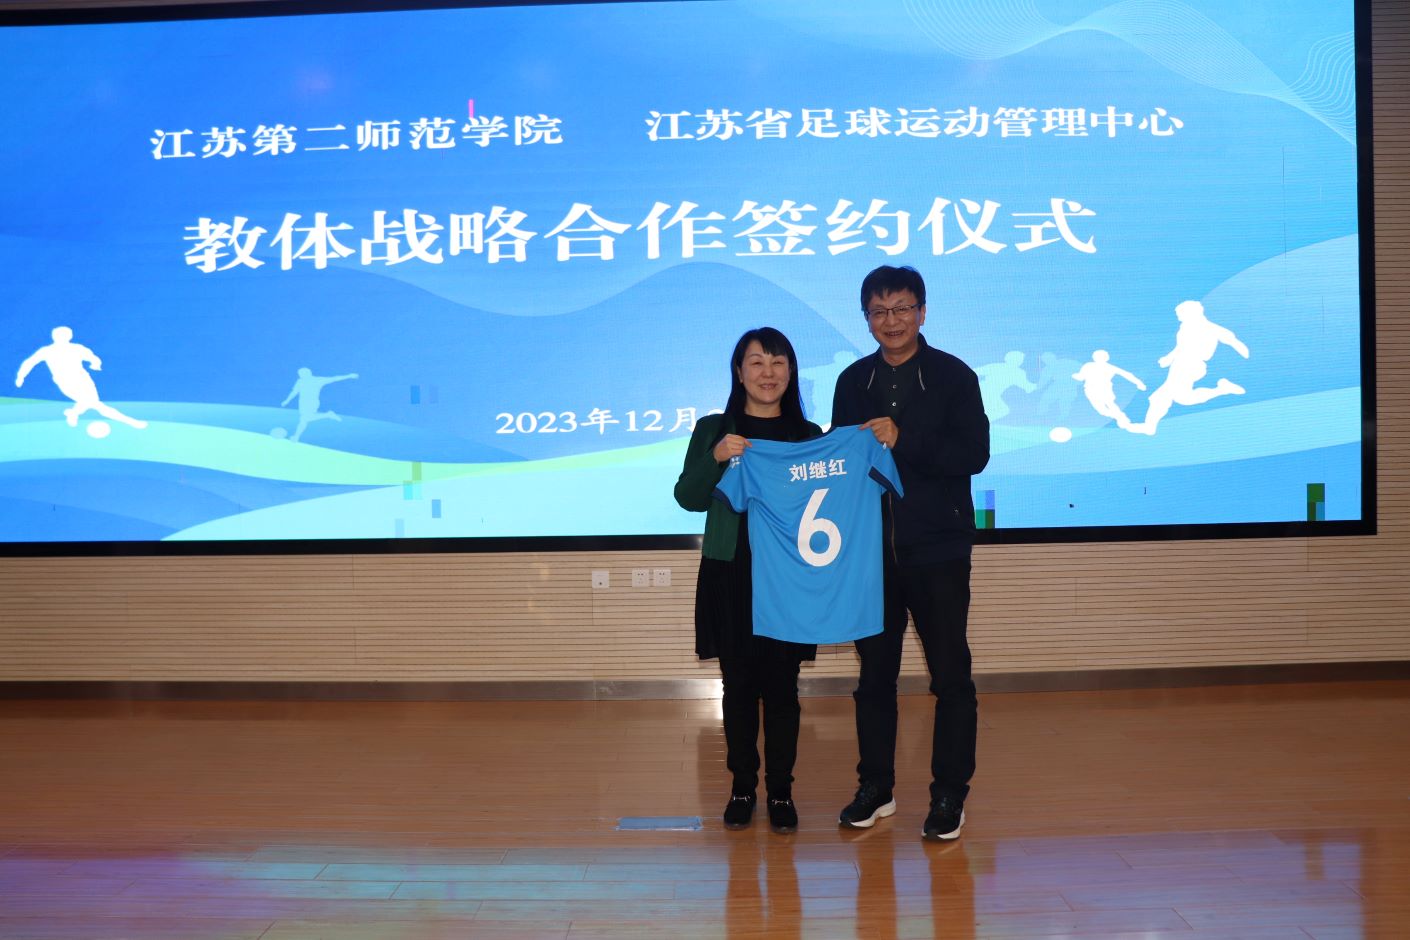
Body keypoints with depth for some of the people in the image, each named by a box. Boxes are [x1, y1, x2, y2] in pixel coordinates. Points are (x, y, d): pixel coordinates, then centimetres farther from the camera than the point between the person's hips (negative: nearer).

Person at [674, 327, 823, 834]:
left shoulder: (809, 435, 6)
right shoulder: (713, 429, 5)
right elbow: (688, 497, -1)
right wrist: (716, 458, -17)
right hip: (729, 578, 0)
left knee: (781, 684, 2)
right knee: (738, 683, 6)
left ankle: (781, 789, 15)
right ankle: (742, 785, 20)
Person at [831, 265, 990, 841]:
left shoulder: (953, 376, -3)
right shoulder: (853, 381, 8)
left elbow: (974, 454, -12)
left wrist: (902, 442, -20)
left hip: (937, 550, -3)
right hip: (871, 549, 3)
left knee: (950, 674, 3)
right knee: (874, 673, 11)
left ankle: (949, 794, 15)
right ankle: (876, 787, 24)